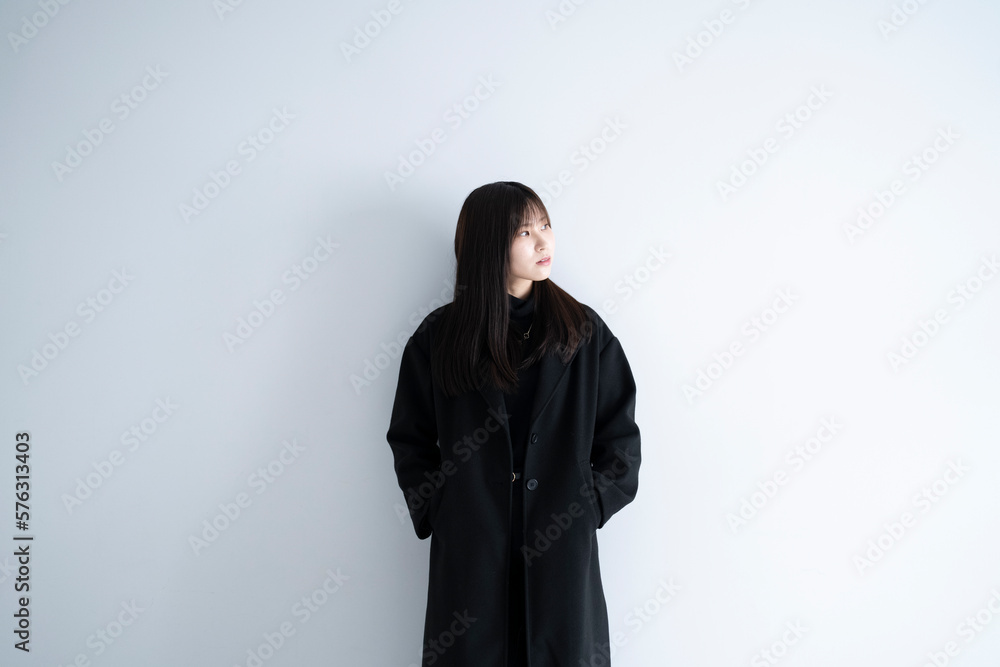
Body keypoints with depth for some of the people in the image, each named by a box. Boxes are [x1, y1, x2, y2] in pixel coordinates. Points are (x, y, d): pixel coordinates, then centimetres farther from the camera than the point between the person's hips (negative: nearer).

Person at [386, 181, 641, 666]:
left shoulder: (585, 332, 2)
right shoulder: (439, 336, 1)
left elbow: (621, 436, 5)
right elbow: (409, 440, 7)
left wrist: (587, 506, -3)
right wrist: (437, 511, -2)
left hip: (562, 552, 1)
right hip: (470, 556, 0)